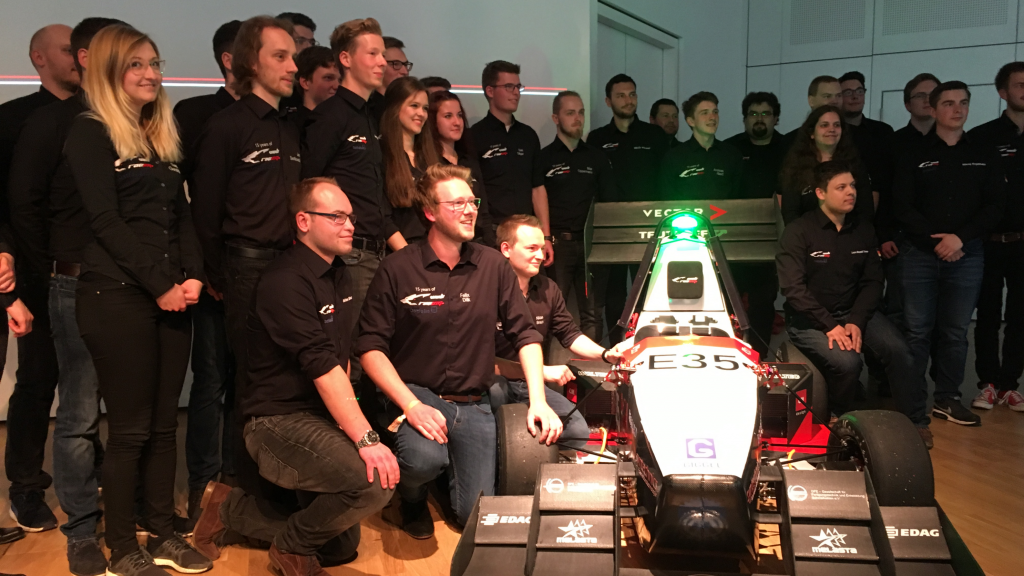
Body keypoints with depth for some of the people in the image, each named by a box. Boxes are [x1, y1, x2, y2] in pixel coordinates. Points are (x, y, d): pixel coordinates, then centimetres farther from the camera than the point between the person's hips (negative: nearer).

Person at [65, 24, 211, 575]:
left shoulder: (163, 136, 17)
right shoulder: (90, 133, -3)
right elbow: (106, 222, -11)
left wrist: (191, 276, -1)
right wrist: (160, 283, -14)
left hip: (171, 296, 6)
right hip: (117, 296, -6)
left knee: (164, 422, 10)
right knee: (130, 427, -1)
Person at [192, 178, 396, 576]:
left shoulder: (337, 274, 12)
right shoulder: (285, 282, -17)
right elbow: (321, 367, -25)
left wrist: (346, 410, 4)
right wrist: (365, 439, -29)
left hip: (323, 415, 9)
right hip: (280, 421, -9)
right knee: (374, 482, -29)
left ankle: (233, 509, 21)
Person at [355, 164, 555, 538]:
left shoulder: (493, 266, 3)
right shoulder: (397, 269, -7)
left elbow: (525, 334, 5)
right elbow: (371, 347, -8)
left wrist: (539, 401, -6)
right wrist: (411, 405, -19)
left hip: (473, 403, 3)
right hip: (416, 392, -3)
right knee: (425, 458, -34)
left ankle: (453, 467, 30)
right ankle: (412, 498, 5)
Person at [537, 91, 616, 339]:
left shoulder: (596, 157, 13)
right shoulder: (544, 158, 3)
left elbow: (609, 202, 16)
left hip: (590, 242, 3)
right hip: (557, 242, -3)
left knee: (591, 311, 5)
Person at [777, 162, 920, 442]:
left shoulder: (863, 230, 7)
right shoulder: (799, 231, -9)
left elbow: (872, 282, 5)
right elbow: (793, 288, -16)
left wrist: (856, 322, -11)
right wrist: (830, 326, -21)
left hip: (854, 312, 5)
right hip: (809, 319, -4)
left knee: (899, 350, -22)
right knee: (847, 362, -29)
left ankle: (913, 422, -3)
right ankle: (840, 423, -1)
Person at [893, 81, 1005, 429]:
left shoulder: (984, 156, 11)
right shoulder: (915, 156, 5)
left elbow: (995, 205, 3)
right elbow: (902, 206, -2)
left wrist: (960, 237, -11)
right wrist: (935, 240, -12)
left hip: (967, 256, 2)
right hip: (920, 255, -2)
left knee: (955, 332, 6)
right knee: (917, 332, -2)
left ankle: (946, 399, 18)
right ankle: (913, 408, 2)